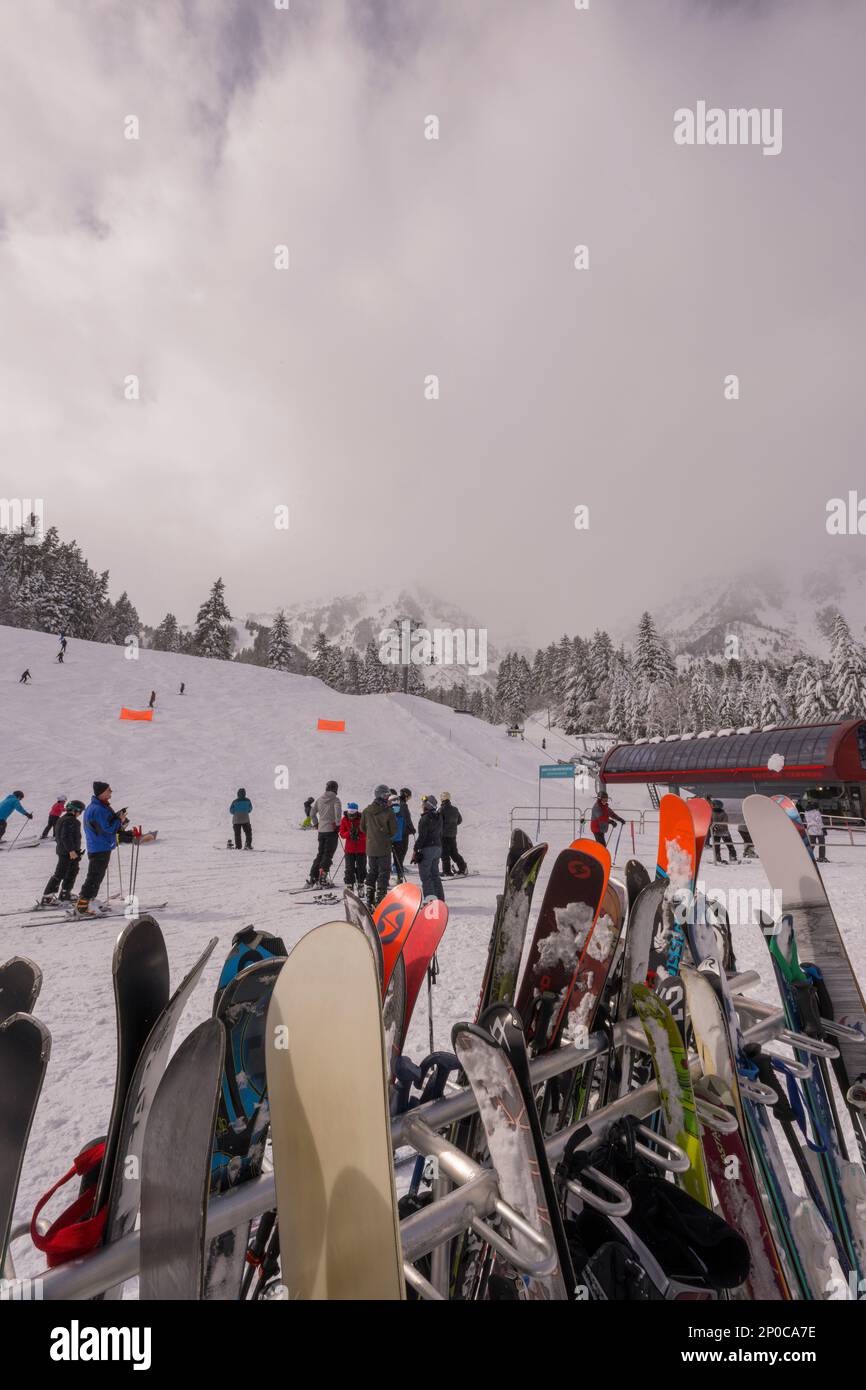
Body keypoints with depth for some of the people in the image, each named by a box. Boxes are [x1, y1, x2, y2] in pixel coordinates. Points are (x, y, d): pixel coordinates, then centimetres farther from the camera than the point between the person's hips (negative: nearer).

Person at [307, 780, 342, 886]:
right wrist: (338, 825, -10)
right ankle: (322, 876, -10)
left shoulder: (319, 799, 8)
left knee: (320, 854, 15)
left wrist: (316, 824, 24)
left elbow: (312, 813, 13)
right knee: (328, 854, 0)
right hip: (332, 830, -5)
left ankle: (312, 878, 15)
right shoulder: (335, 799, -7)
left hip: (321, 830, 5)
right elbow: (338, 812, -21)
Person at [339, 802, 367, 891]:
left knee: (361, 869, 7)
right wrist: (349, 833, -21)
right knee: (349, 870, 2)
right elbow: (342, 834, -2)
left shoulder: (362, 819, -8)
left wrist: (358, 835, -23)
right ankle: (349, 888, 13)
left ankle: (360, 888, 22)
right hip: (349, 849, 1)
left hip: (361, 849, -1)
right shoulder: (344, 820, -2)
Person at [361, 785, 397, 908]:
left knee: (371, 873, 16)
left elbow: (363, 828, 8)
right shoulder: (388, 812, -15)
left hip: (370, 848, 5)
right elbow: (394, 830, -7)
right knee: (383, 874, 5)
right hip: (384, 848, -4)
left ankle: (370, 902, 20)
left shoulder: (366, 811, -2)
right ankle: (380, 901, 4)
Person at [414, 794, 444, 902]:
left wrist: (416, 850, -12)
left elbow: (421, 836, -18)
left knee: (425, 877, -2)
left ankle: (430, 899, -6)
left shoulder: (425, 818, -17)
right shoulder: (439, 817, 9)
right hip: (437, 847, 8)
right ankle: (440, 900, 18)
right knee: (435, 875, 16)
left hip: (427, 849, -8)